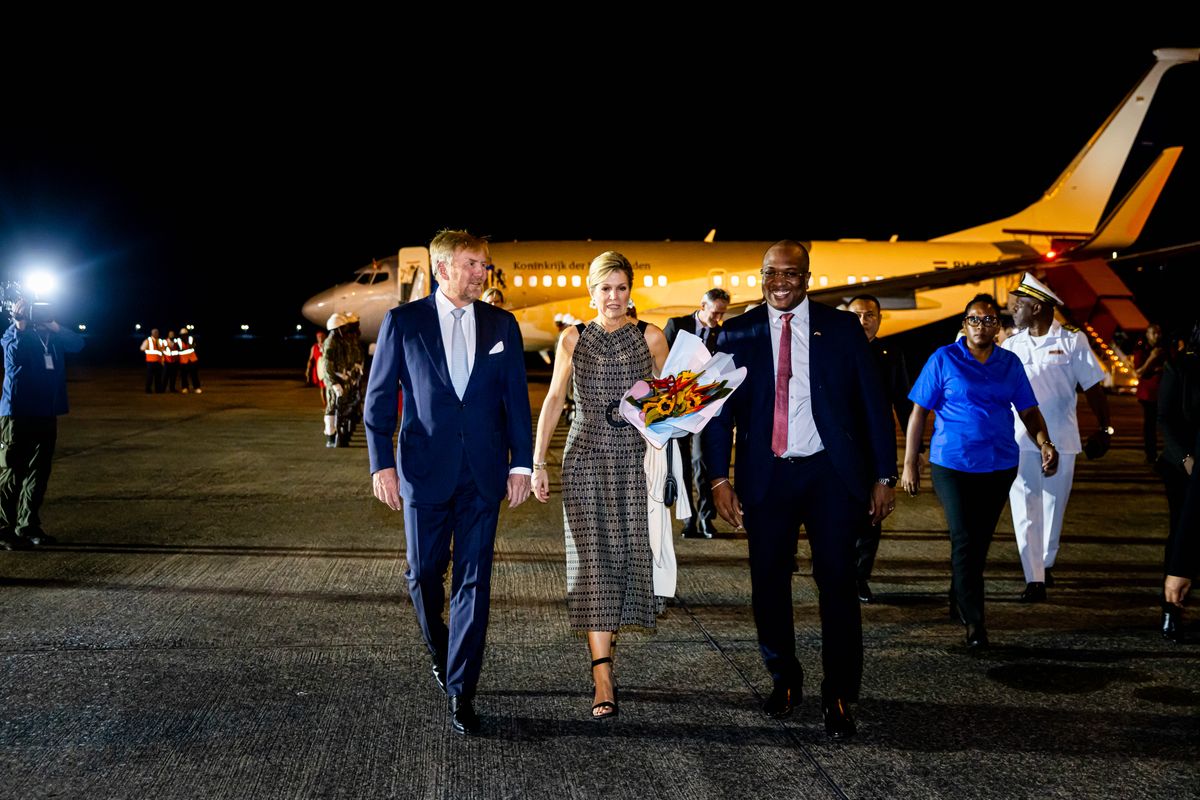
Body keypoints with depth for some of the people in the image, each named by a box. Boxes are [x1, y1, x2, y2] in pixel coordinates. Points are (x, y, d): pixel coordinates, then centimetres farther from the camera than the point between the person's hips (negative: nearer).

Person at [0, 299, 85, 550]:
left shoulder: (52, 336, 10)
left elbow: (78, 344, -4)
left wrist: (55, 327, -14)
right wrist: (22, 328, -24)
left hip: (46, 414, 6)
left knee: (38, 473, 10)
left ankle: (28, 526, 19)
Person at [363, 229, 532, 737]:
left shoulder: (502, 325, 6)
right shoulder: (403, 322, 0)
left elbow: (516, 399, 7)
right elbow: (379, 399, 0)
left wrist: (521, 463, 2)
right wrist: (382, 464, -8)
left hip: (483, 472, 1)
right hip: (425, 469, -1)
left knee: (473, 581, 1)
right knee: (424, 572, 8)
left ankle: (461, 691, 7)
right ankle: (438, 646, 39)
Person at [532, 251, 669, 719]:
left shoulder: (650, 338, 5)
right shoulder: (573, 340, 6)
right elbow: (553, 400, 7)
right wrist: (537, 462, 2)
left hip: (634, 461, 1)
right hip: (585, 458, -1)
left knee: (627, 556, 4)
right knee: (592, 560, -6)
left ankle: (607, 642, 31)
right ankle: (603, 680, -7)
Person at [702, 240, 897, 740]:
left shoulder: (842, 329, 3)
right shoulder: (738, 335, 4)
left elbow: (872, 404, 4)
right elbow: (721, 410, 4)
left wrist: (884, 476, 0)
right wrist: (719, 478, -5)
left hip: (831, 474, -1)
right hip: (767, 477, 1)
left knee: (837, 583, -2)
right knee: (768, 585, 7)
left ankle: (839, 699, 10)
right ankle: (784, 681, 29)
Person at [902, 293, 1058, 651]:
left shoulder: (1010, 363, 7)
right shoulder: (944, 359, -4)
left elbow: (1029, 411, 9)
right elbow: (918, 412, -3)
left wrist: (1045, 444, -11)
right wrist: (909, 464, -5)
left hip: (999, 465, 4)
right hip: (952, 464, -4)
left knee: (980, 541, 13)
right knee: (964, 540, -8)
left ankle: (958, 600, 33)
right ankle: (974, 621, -3)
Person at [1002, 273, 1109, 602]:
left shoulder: (1072, 340, -3)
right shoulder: (1011, 345, 6)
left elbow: (1093, 388, 0)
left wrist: (1104, 429, -1)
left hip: (1060, 439, -1)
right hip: (1019, 439, 2)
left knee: (1054, 506, 11)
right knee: (1024, 509, -5)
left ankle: (1046, 564, 32)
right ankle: (1034, 580, -3)